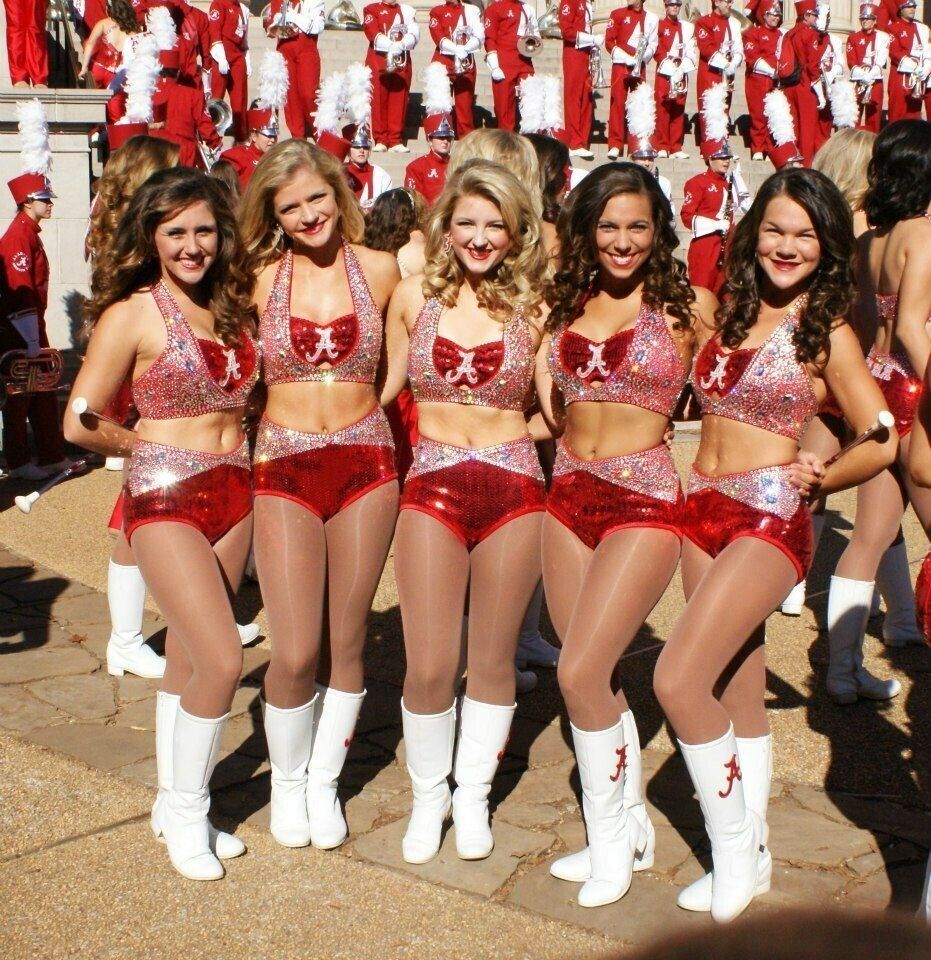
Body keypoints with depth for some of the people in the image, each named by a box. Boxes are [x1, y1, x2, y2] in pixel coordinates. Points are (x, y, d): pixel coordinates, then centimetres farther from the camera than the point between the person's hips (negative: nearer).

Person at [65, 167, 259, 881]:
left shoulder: (235, 305, 8)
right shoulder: (132, 314, -7)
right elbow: (82, 424, -6)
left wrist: (223, 441, 4)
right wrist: (157, 446, 5)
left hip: (234, 492, 5)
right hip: (165, 498, -5)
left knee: (188, 657, 13)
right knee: (223, 659, -12)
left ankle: (177, 802, 27)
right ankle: (184, 808, 9)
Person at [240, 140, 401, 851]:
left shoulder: (381, 270, 1)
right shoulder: (260, 278, 0)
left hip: (366, 462, 1)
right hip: (284, 467, -1)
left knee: (347, 643, 8)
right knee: (295, 653, -3)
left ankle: (324, 784, 29)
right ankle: (287, 781, 24)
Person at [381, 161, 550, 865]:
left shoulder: (532, 306, 0)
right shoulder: (416, 296, 2)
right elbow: (384, 385, 10)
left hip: (514, 488, 0)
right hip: (433, 486, 0)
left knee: (492, 660, 11)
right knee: (429, 668, 1)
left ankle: (474, 795, 32)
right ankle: (429, 796, 27)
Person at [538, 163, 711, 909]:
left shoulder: (687, 305, -2)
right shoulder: (568, 303, 10)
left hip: (644, 498, -5)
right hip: (569, 493, 5)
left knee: (581, 672, -12)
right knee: (595, 677, 9)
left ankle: (612, 839, 10)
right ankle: (632, 831, 27)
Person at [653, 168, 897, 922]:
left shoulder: (827, 332, -4)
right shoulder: (728, 313, 10)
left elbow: (883, 441, -3)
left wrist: (822, 480, -10)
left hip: (769, 518, -6)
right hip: (703, 508, 6)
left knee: (678, 680, -16)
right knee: (739, 692, 12)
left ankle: (734, 845, 4)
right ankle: (750, 859, 25)